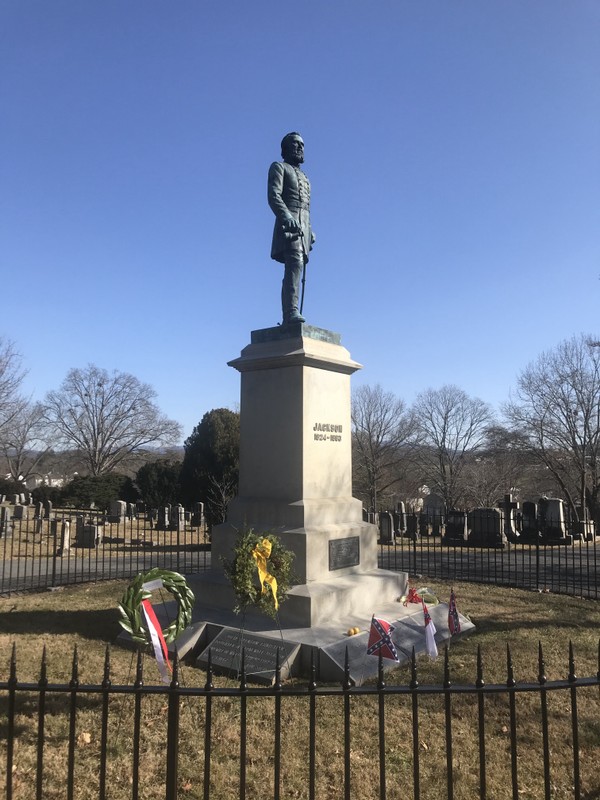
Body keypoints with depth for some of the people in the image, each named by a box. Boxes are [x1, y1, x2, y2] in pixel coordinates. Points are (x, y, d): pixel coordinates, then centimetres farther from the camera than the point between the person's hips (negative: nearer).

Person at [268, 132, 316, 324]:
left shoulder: (303, 177, 32)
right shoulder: (279, 167, 9)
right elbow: (273, 196, -8)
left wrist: (310, 232, 17)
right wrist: (286, 216, -26)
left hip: (303, 227, 8)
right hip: (289, 225, -8)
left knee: (297, 267, 0)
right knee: (295, 264, -26)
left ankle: (289, 316, -3)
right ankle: (291, 312, -37)